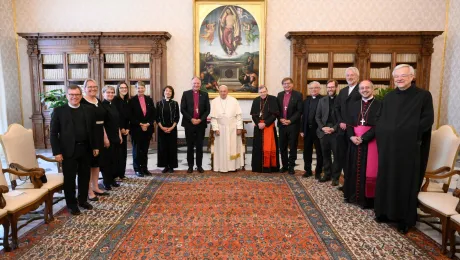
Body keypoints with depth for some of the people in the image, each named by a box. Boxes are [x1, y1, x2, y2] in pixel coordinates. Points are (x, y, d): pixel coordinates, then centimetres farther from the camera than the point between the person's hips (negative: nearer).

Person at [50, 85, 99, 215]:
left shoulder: (88, 110, 7)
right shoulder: (59, 111, -3)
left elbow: (93, 130, 10)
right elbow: (53, 133, -5)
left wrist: (95, 146, 6)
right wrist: (57, 152, -11)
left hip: (85, 149, 3)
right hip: (68, 150, -3)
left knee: (85, 176, 13)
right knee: (69, 178, 6)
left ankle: (83, 200, 29)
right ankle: (71, 204, 20)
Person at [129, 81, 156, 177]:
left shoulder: (149, 100, 10)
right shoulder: (132, 101, -2)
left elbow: (153, 114, 8)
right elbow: (131, 116, -6)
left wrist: (148, 124, -6)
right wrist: (140, 124, -12)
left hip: (148, 128, 3)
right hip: (136, 129, -3)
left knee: (145, 150, 8)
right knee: (137, 150, 4)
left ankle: (144, 168, 16)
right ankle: (137, 169, 12)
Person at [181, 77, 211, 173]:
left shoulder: (205, 94, 7)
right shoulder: (186, 94, 3)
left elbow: (207, 109, 2)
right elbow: (183, 109, -2)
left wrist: (200, 119, -10)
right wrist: (191, 119, -12)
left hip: (201, 123, 1)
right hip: (189, 123, -1)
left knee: (200, 146, 6)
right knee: (190, 146, 5)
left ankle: (199, 165, 14)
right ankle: (190, 166, 13)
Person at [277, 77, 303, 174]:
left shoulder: (298, 95, -3)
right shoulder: (280, 95, 11)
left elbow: (299, 111, -9)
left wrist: (290, 120, -16)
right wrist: (280, 119, -7)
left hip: (293, 125, -4)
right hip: (282, 124, 4)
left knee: (293, 146, 5)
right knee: (282, 146, 8)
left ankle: (291, 166, 15)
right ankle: (284, 165, 21)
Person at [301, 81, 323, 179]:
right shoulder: (306, 100, 11)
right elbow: (304, 115, 9)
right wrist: (302, 129, 5)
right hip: (307, 129, 5)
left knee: (319, 152, 7)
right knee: (307, 151, 11)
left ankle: (318, 172, 18)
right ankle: (308, 170, 24)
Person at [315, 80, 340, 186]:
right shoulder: (322, 100, 11)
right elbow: (317, 116, 10)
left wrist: (334, 128, -13)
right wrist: (322, 127, -5)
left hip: (336, 132, -4)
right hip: (324, 132, 4)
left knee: (337, 155, 3)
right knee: (325, 155, 11)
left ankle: (335, 177, 13)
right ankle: (327, 174, 23)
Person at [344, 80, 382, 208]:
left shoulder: (379, 105, -3)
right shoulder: (353, 105, 13)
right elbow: (349, 123, 8)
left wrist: (363, 138, -18)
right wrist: (352, 136, -10)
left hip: (370, 142, -4)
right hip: (355, 141, 5)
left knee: (368, 171, 0)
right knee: (354, 169, 11)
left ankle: (367, 199, 10)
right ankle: (353, 195, 23)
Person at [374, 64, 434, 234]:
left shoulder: (423, 95, -3)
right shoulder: (389, 97, 12)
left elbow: (428, 120, -9)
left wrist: (408, 133, -16)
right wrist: (382, 133, -2)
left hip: (409, 147, -4)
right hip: (388, 146, 5)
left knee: (406, 182, 3)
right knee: (386, 180, 10)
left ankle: (405, 219, 16)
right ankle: (385, 212, 24)